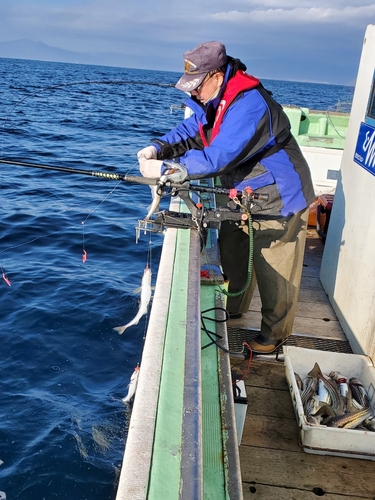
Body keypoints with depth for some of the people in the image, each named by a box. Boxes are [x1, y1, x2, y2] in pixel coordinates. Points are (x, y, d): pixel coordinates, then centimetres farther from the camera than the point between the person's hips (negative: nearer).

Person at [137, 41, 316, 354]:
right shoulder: (212, 100, 0)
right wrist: (158, 148, -15)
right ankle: (234, 309, 44)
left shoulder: (249, 105, -32)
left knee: (275, 273, 3)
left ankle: (274, 334, 23)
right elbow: (189, 132, 4)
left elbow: (217, 157, -38)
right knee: (233, 258, 22)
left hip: (277, 201, -9)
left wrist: (164, 169, -34)